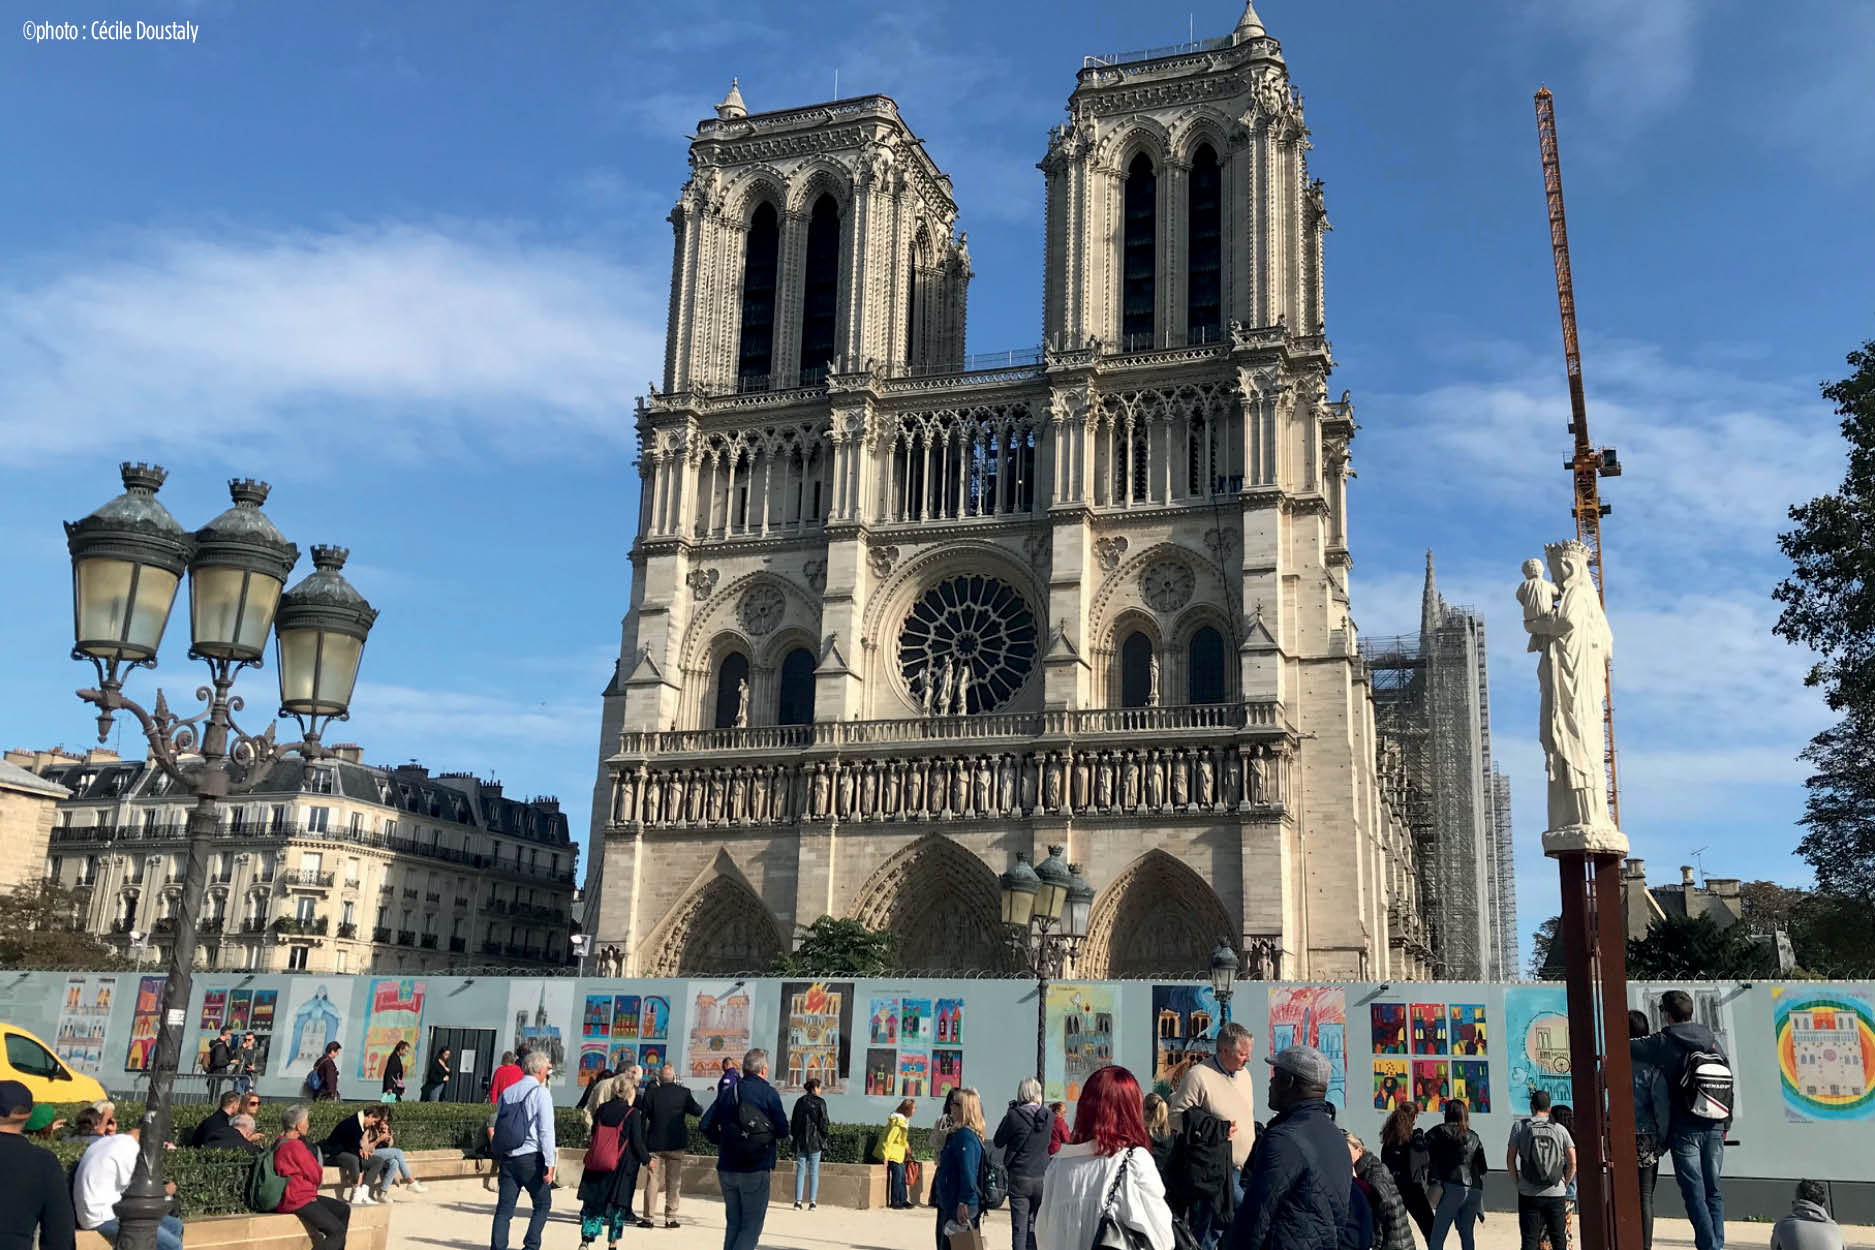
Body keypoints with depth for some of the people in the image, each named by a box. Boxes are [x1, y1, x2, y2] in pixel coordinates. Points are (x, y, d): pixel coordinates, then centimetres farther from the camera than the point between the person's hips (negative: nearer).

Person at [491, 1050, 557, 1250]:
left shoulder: (507, 1092, 11)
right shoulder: (541, 1093, -8)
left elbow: (497, 1125, 16)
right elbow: (546, 1131, -13)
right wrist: (549, 1164, -12)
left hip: (507, 1157, 5)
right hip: (532, 1158, -5)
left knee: (504, 1208, 6)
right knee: (543, 1204, 9)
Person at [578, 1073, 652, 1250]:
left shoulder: (601, 1109, 4)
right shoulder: (633, 1113, -9)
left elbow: (594, 1133, 12)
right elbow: (637, 1142, -8)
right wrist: (647, 1159, 5)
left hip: (596, 1163, 3)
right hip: (621, 1166, -3)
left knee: (592, 1202, 7)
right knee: (618, 1203, 9)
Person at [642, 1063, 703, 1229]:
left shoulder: (651, 1094, -3)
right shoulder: (684, 1093, -6)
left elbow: (644, 1119, -2)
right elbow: (697, 1111, 1)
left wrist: (643, 1144, 4)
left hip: (655, 1144, 1)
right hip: (676, 1143, -1)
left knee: (652, 1181, 8)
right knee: (674, 1182, 7)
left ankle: (647, 1217, 9)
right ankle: (670, 1218, 5)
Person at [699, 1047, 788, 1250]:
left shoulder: (728, 1092, 8)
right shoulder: (768, 1093, -7)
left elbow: (705, 1125, 4)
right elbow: (783, 1130, -11)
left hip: (726, 1169, 5)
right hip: (756, 1170, -5)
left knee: (733, 1223, 16)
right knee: (752, 1226, 0)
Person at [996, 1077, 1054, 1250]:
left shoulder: (1014, 1115, -13)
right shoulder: (1050, 1116, -4)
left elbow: (998, 1142, -1)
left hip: (1019, 1178, -3)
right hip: (1043, 1178, 3)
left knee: (1019, 1228, 2)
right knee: (1035, 1226, 15)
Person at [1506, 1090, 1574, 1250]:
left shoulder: (1519, 1127, -1)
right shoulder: (1560, 1129, 3)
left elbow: (1510, 1160, -2)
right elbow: (1573, 1162, 0)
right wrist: (1564, 1185, 11)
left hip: (1529, 1194, -1)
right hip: (1556, 1194, 2)